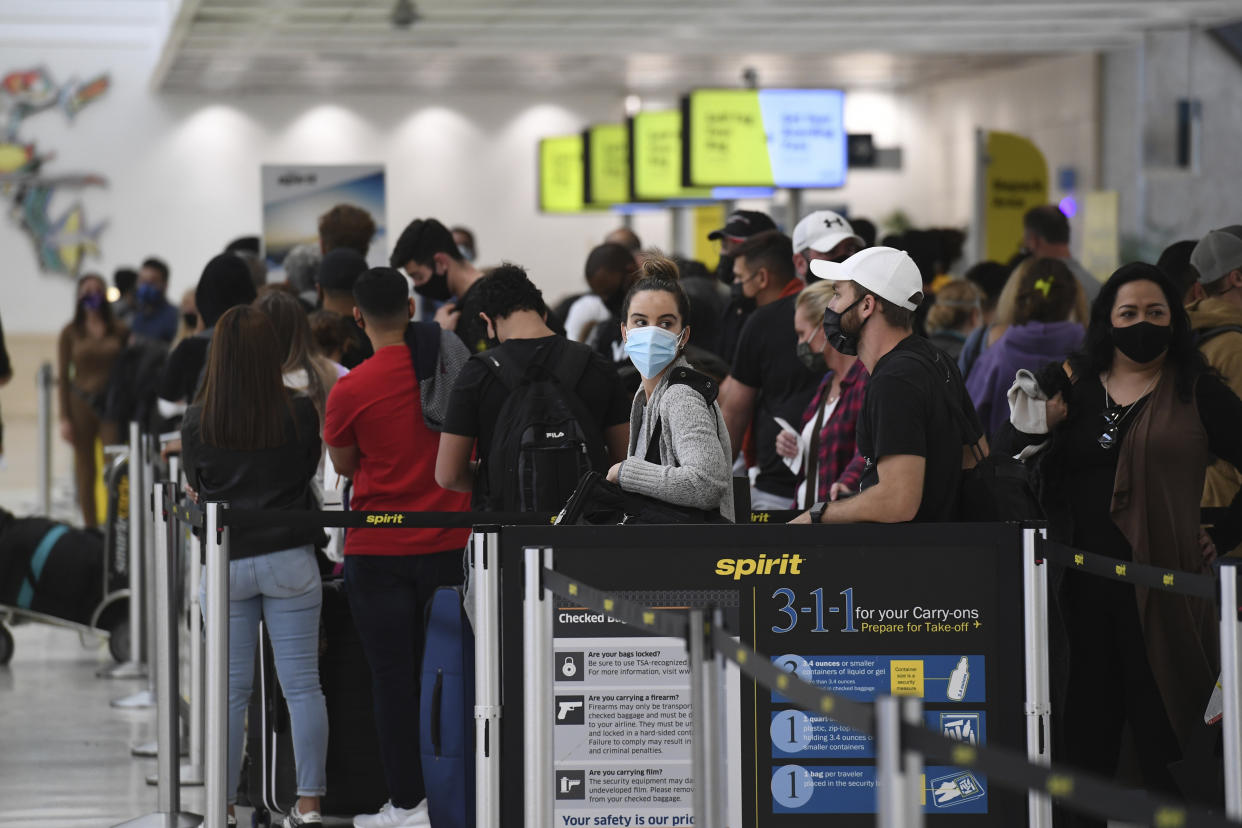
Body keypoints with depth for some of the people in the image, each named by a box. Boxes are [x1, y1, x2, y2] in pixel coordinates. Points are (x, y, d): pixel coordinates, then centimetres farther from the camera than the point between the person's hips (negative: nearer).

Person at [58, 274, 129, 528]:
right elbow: (63, 375, 5)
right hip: (82, 402, 1)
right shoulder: (71, 333, 5)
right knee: (85, 470, 4)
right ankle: (91, 527, 10)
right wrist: (64, 418, -1)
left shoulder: (120, 331, 5)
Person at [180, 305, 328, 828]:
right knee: (301, 685, 3)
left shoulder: (197, 423, -5)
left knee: (230, 691, 5)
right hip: (290, 560, 0)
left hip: (226, 563, 0)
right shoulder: (300, 413, -6)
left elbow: (195, 489, 10)